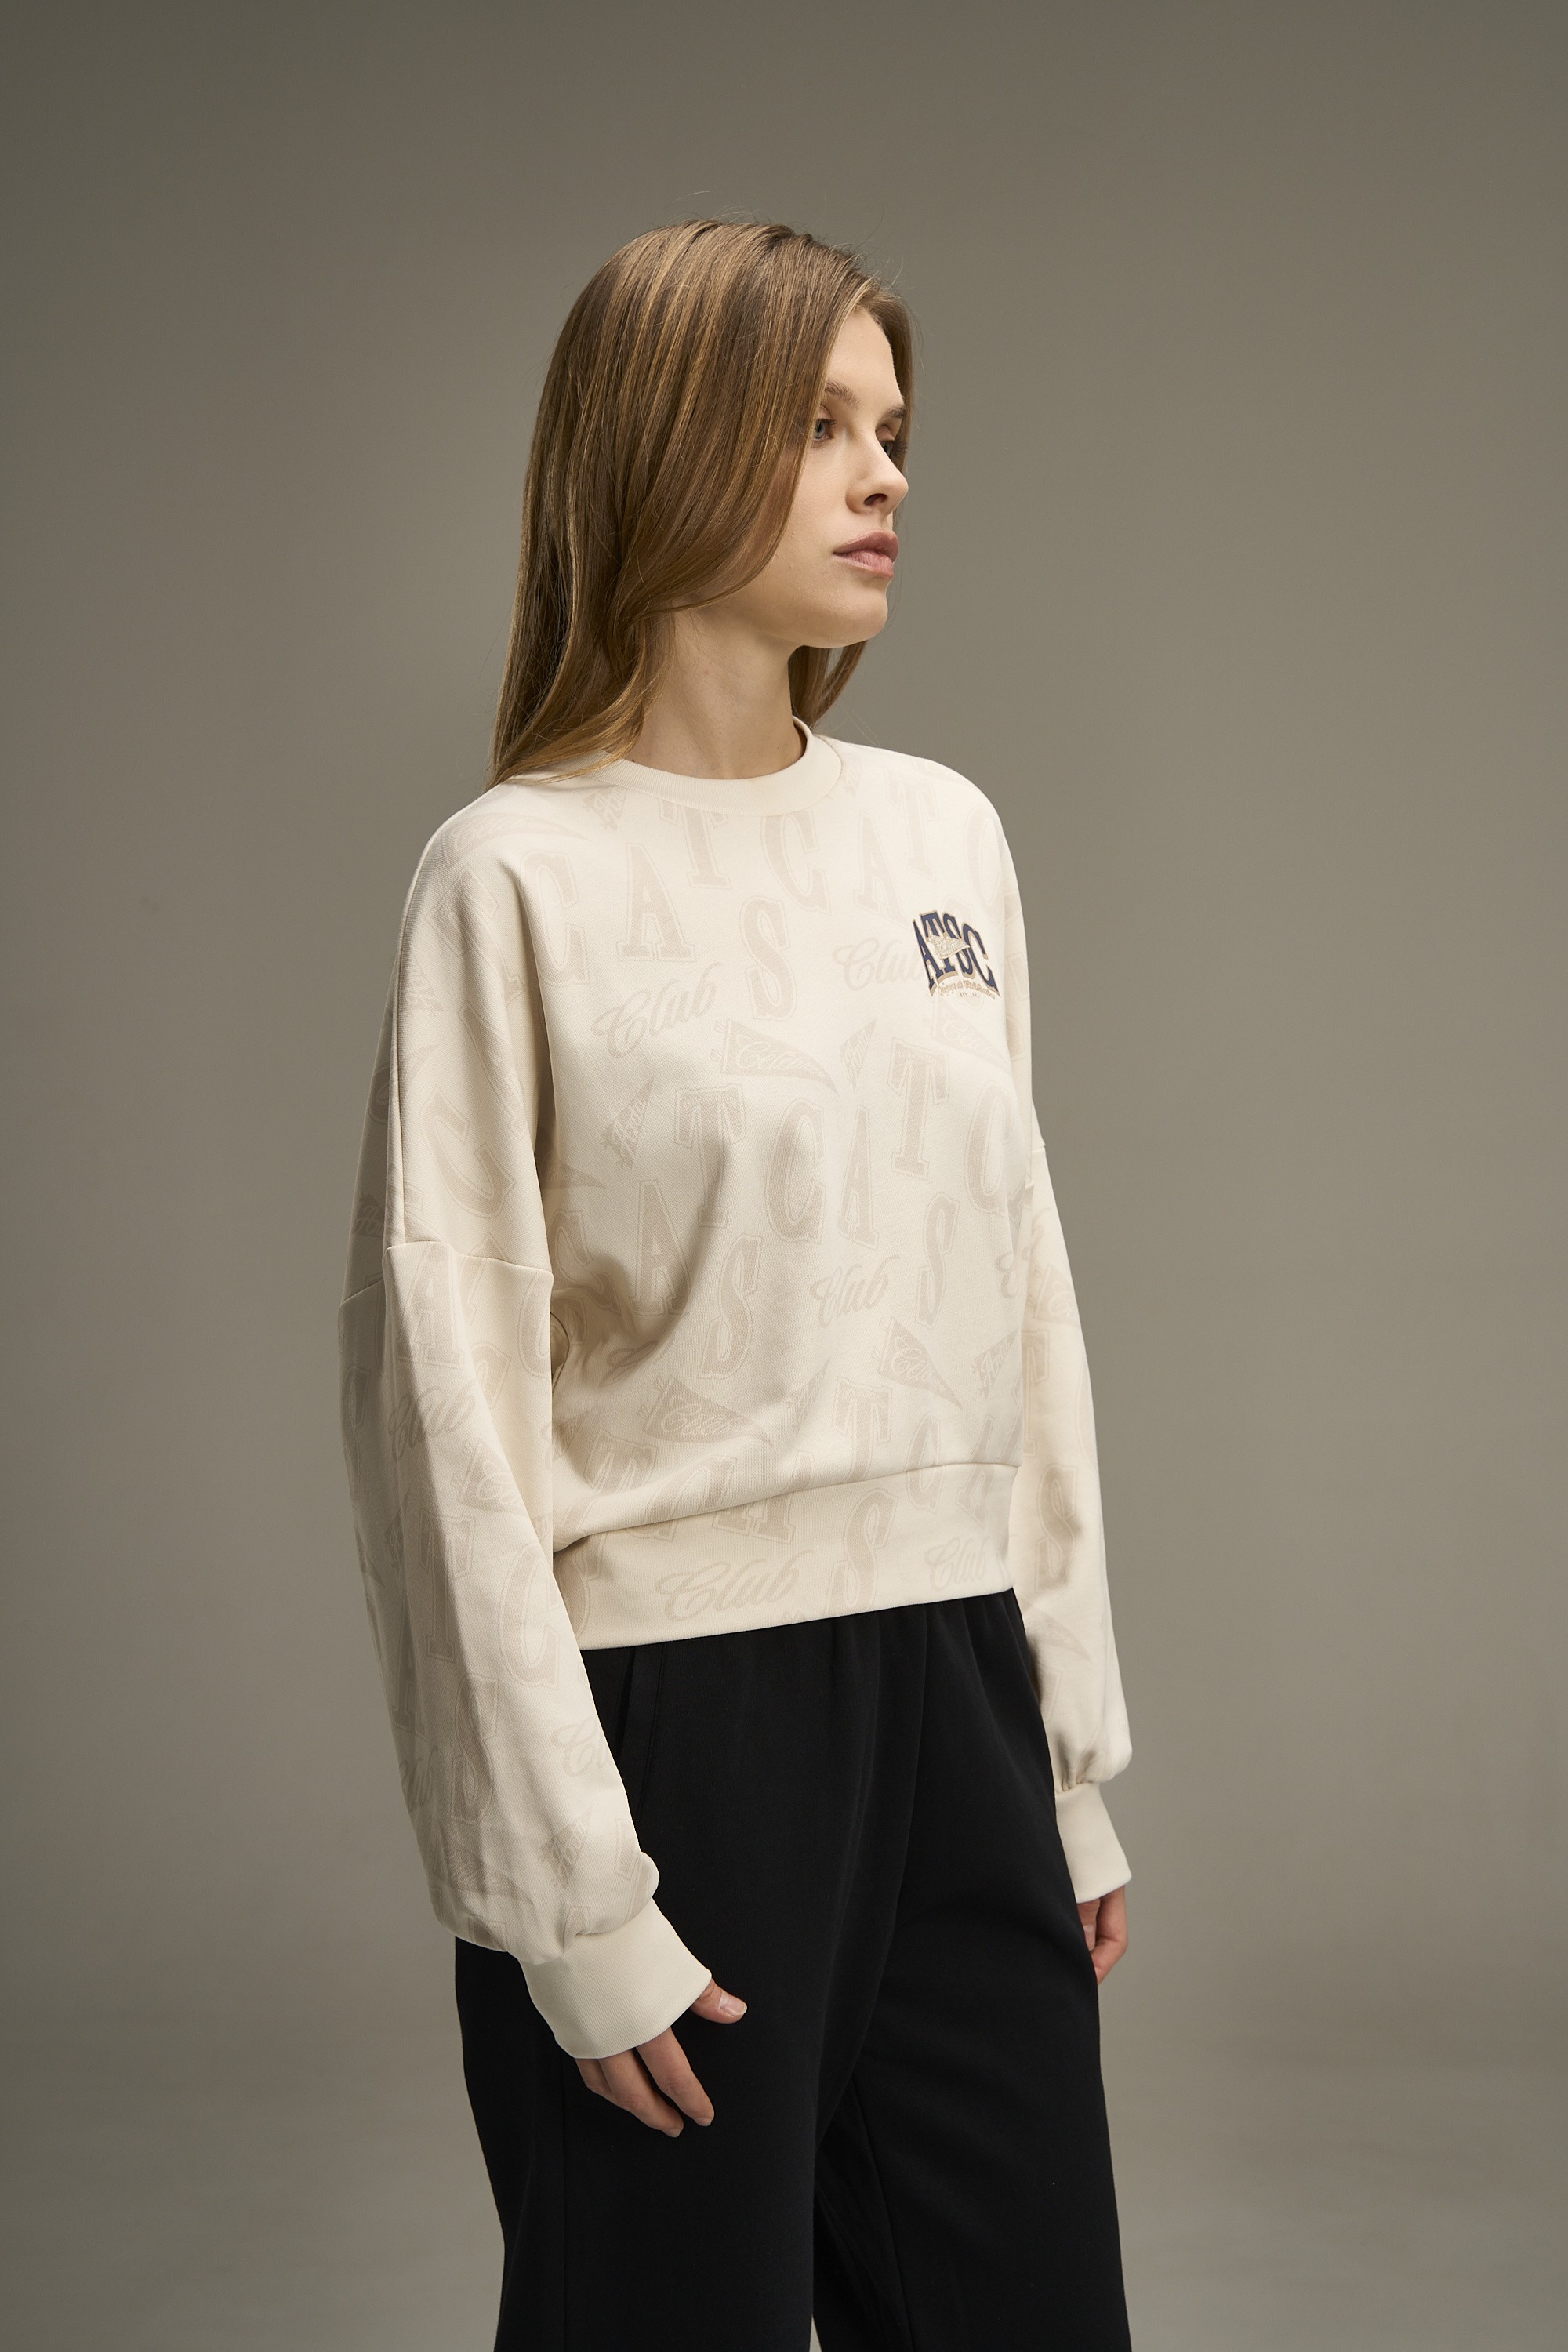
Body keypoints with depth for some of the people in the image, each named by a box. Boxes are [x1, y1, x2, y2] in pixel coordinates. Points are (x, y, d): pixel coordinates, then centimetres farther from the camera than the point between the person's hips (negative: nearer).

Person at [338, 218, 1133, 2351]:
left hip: (952, 1683, 5)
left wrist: (1076, 1752, 13)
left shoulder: (945, 834, 9)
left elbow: (1020, 1300, 13)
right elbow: (449, 1395, -9)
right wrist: (569, 1897, -11)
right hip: (670, 1696, -5)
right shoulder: (520, 878, -7)